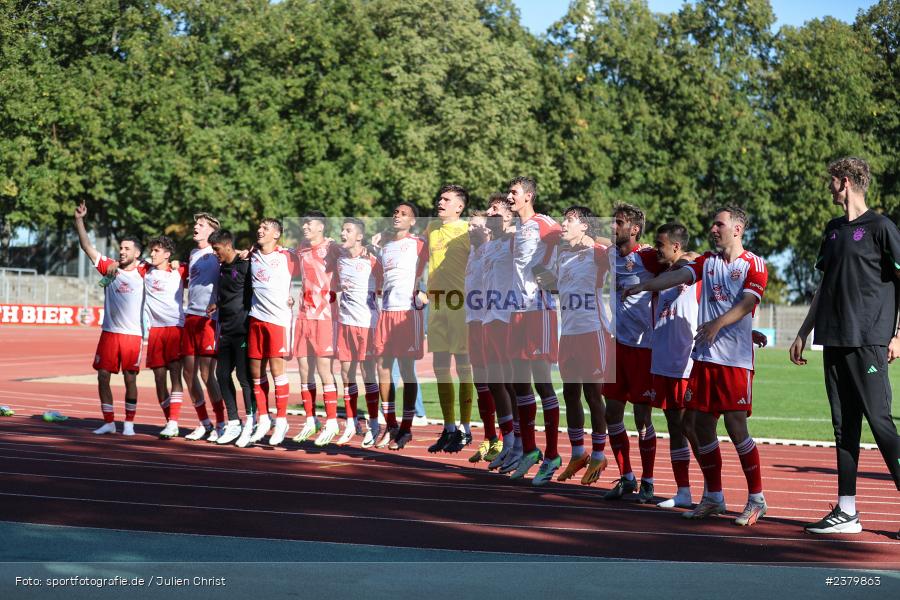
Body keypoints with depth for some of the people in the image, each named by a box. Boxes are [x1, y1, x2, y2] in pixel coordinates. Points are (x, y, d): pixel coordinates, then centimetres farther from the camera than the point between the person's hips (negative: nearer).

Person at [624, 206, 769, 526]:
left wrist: (718, 323, -30)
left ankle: (756, 499, 5)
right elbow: (677, 276, 3)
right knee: (702, 426, 6)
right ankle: (713, 497, 18)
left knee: (736, 427, -7)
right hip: (704, 356, 6)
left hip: (736, 359, -6)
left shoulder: (753, 265, -1)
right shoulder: (707, 261, 16)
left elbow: (747, 302, -15)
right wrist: (643, 286, -12)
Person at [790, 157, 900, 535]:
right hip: (834, 340, 7)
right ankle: (846, 511, 12)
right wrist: (803, 333, 22)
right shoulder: (834, 230, 17)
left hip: (868, 341, -7)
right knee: (844, 425, 8)